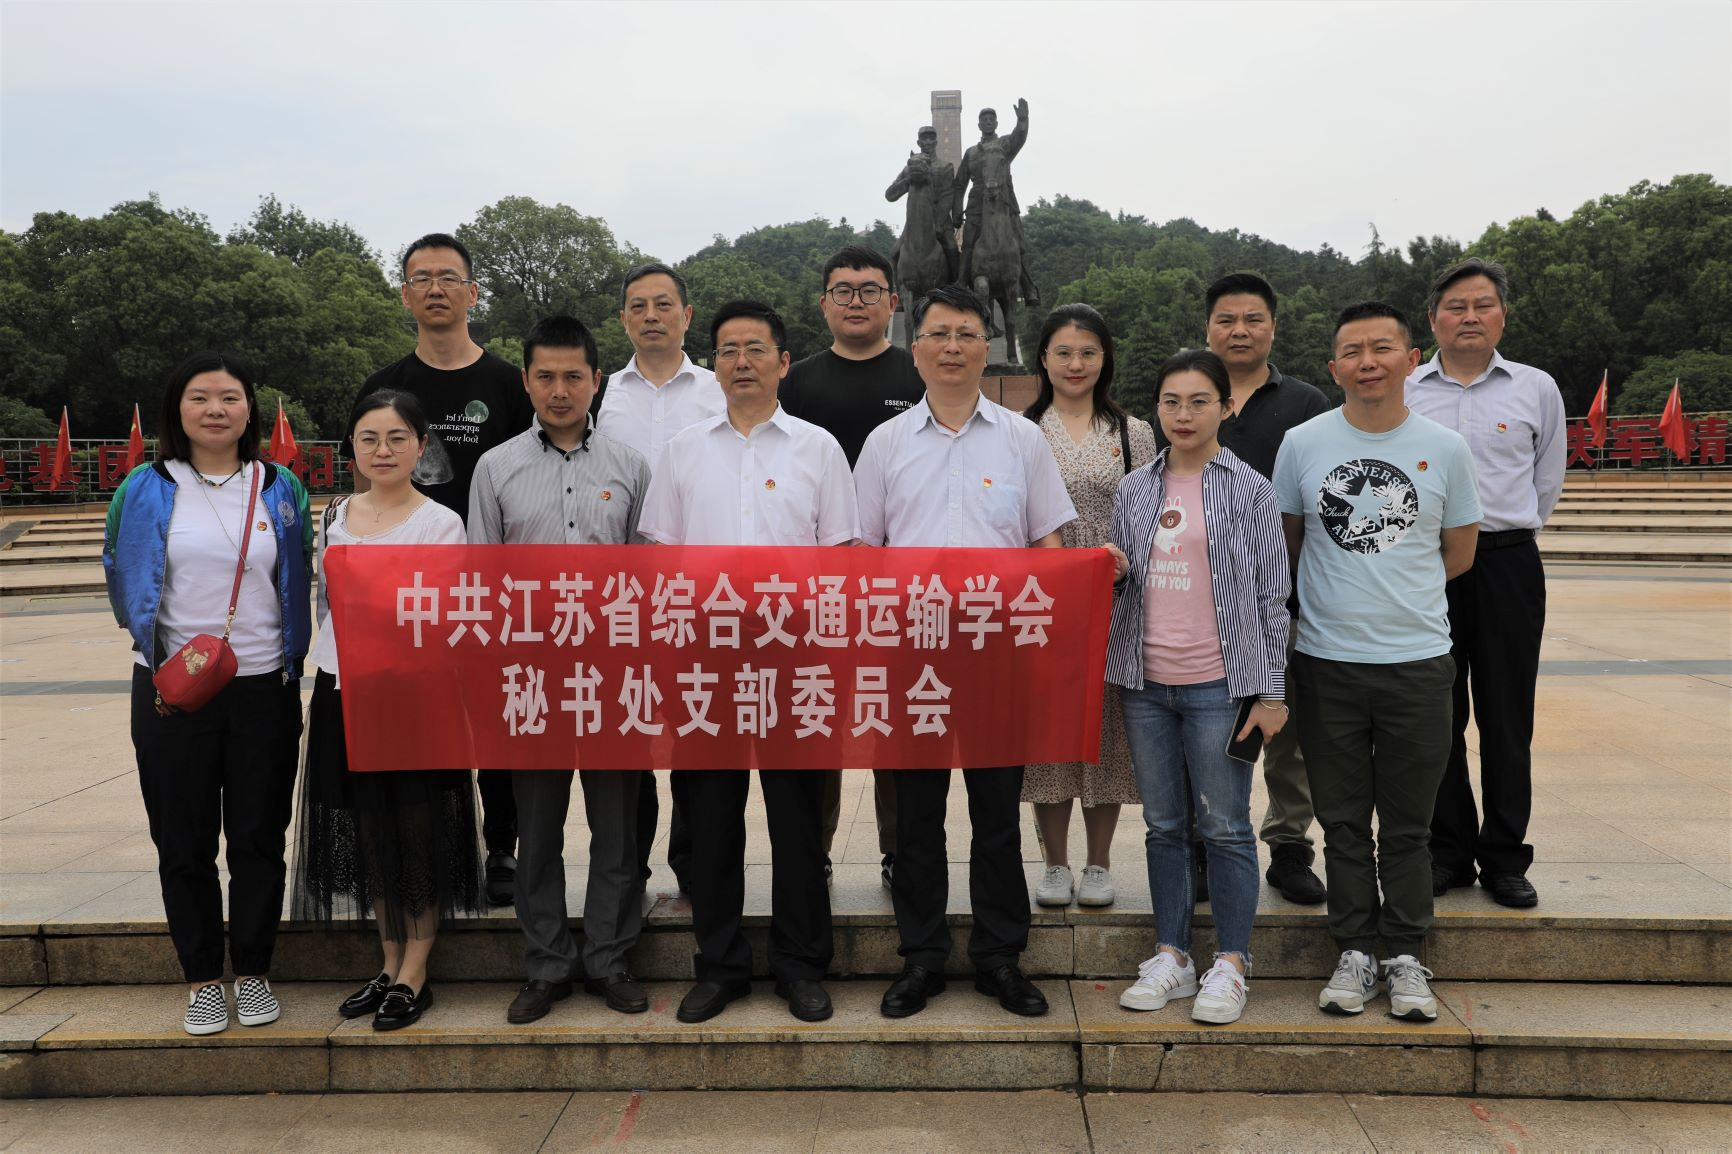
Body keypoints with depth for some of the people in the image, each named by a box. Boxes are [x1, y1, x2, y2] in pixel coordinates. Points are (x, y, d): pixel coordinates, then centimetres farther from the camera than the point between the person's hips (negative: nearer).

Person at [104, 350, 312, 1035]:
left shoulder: (281, 490, 5)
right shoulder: (145, 490, 1)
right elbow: (122, 580, 6)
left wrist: (290, 655, 5)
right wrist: (162, 647, -1)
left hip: (264, 688, 1)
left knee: (259, 838, 6)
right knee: (184, 842, 7)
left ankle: (254, 972, 21)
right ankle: (202, 978, 21)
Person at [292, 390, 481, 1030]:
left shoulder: (441, 523, -6)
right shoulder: (335, 516, 9)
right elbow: (325, 601, 16)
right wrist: (328, 674, 13)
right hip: (344, 693, 5)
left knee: (419, 830, 3)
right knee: (368, 830, 12)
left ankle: (413, 976, 15)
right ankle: (389, 964, 26)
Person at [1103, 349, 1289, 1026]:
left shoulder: (1249, 490, -1)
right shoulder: (1135, 490, 9)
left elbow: (1271, 596, -2)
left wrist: (1271, 692, -5)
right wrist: (1114, 573, -6)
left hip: (1219, 683, -4)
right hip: (1146, 682, 4)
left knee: (1224, 826, 3)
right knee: (1164, 825, 12)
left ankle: (1229, 966, 15)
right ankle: (1171, 957, 23)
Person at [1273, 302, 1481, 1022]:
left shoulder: (1444, 447, 1)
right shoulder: (1302, 443, 0)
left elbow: (1458, 554, 9)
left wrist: (1390, 585, 7)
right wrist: (1339, 593, 6)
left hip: (1417, 662, 0)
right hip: (1326, 660, 0)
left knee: (1407, 825, 9)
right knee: (1343, 821, 10)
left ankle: (1406, 956, 23)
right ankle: (1356, 951, 23)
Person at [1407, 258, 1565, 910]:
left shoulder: (1536, 389, 7)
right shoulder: (1403, 393, 6)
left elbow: (1546, 484, 16)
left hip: (1507, 565, 0)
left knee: (1507, 720, 4)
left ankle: (1505, 858, 15)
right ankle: (1448, 852, 18)